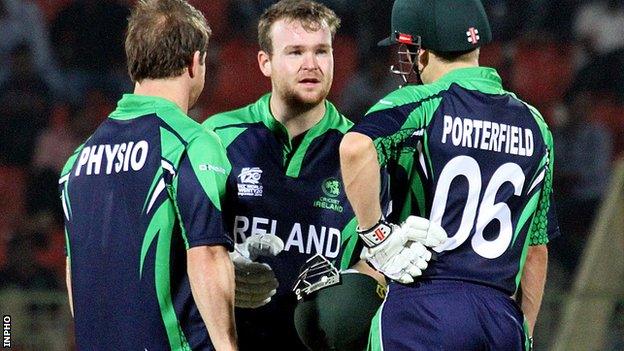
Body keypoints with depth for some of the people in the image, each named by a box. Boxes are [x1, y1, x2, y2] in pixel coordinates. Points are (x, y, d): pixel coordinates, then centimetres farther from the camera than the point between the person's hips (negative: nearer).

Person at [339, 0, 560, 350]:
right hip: (504, 318, 5)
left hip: (422, 310, -5)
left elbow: (356, 148, -25)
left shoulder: (421, 104, -2)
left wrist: (374, 231, -15)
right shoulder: (535, 126, 16)